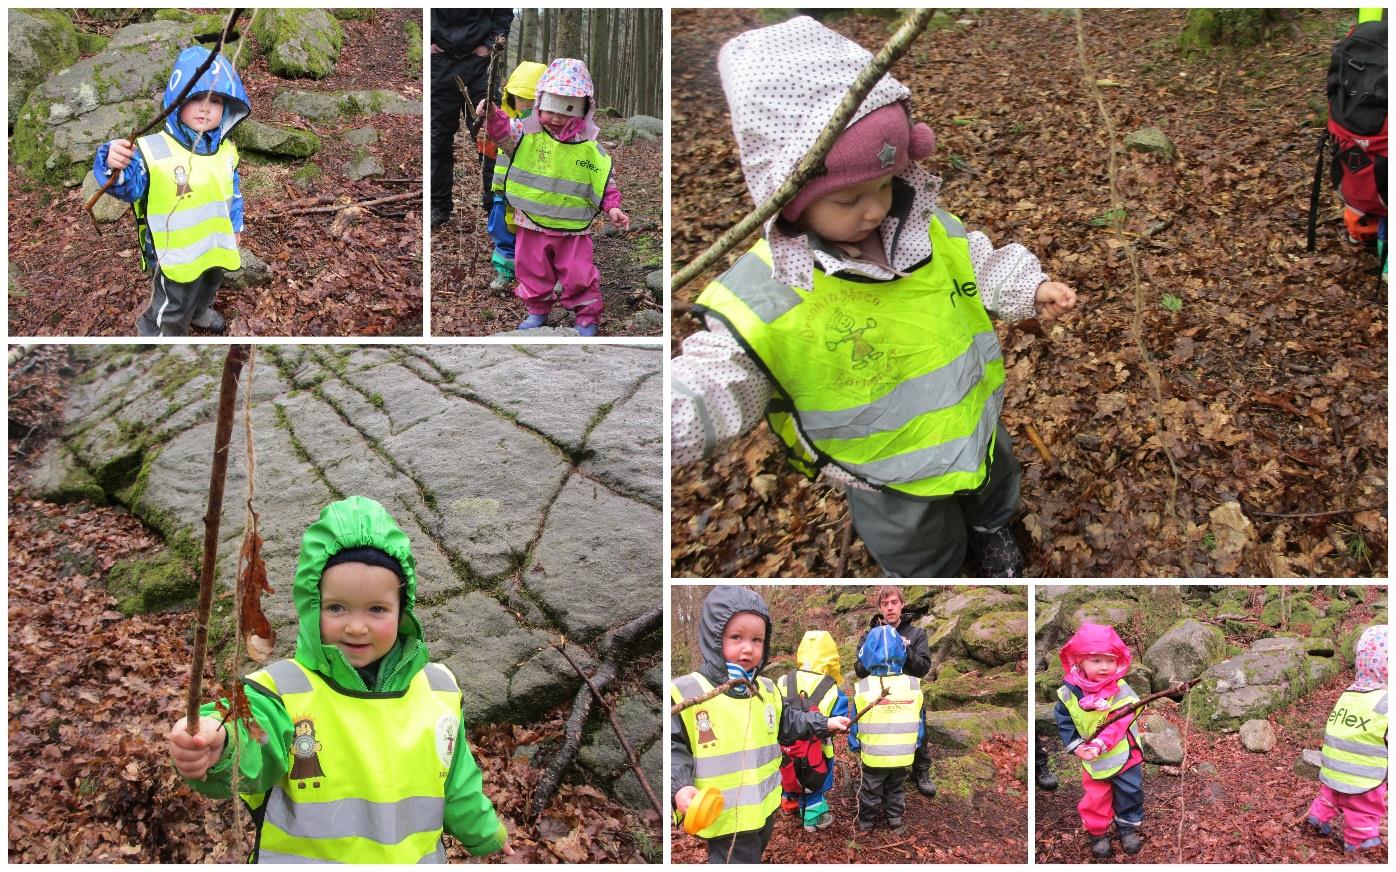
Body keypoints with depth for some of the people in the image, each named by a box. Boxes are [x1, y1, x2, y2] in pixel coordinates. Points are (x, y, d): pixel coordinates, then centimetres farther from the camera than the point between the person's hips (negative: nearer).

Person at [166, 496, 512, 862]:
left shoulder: (438, 691, -7)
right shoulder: (282, 691, -19)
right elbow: (246, 755, -41)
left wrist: (486, 835, 22)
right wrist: (217, 744, -62)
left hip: (413, 857, 3)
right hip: (302, 857, -2)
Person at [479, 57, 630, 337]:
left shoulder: (590, 148, -6)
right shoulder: (527, 134, -5)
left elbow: (605, 183, 1)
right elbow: (504, 132, -13)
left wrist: (612, 208, -10)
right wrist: (493, 117, -32)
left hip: (573, 229, -2)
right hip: (533, 224, 2)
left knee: (578, 276, 4)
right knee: (533, 271, 16)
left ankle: (587, 318, 23)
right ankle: (537, 311, 37)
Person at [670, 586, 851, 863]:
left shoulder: (767, 689, 7)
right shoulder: (685, 693, -16)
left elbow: (787, 724, 23)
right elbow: (673, 747, -15)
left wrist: (824, 724, 17)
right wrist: (679, 786, -28)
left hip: (765, 806, 7)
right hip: (726, 815, -7)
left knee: (753, 856, 23)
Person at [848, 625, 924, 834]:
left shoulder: (863, 688, -16)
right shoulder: (913, 686, -10)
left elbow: (855, 724, -6)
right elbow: (919, 723, 1)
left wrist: (854, 745, 10)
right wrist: (915, 744, 15)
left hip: (873, 756, -2)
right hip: (903, 755, 2)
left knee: (870, 791, 18)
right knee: (896, 790, 22)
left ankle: (866, 823, 31)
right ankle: (895, 823, 31)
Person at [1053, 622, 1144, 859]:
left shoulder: (1121, 690, -18)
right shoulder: (1069, 692, -13)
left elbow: (1119, 724, -23)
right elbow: (1063, 721, -2)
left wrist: (1099, 744, -31)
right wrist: (1075, 746, -13)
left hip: (1124, 754, -1)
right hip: (1092, 760, 1)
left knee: (1130, 792, 12)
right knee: (1095, 797, 11)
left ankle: (1128, 826, 35)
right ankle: (1097, 831, 32)